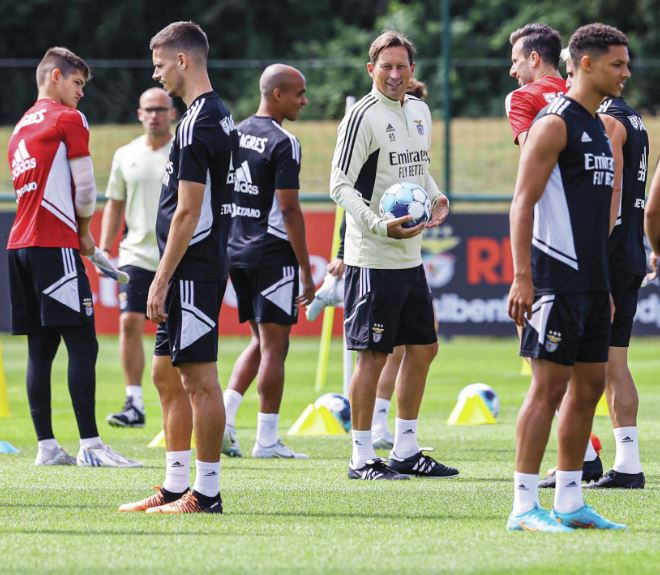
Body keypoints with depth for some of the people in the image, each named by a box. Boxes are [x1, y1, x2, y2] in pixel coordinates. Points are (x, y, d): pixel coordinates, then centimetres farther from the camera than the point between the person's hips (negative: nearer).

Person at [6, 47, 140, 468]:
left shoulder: (22, 127, 21)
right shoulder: (69, 119, -3)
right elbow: (85, 189, -2)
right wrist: (85, 232, 15)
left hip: (21, 244, 8)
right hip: (55, 244, -8)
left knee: (41, 349, 7)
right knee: (82, 345, -10)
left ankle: (47, 446, 4)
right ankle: (90, 445, -16)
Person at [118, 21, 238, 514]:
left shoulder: (198, 124, -16)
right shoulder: (220, 117, 15)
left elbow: (187, 212, -20)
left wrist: (162, 280, -18)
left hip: (192, 270, -10)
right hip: (207, 266, 10)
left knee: (199, 378, -6)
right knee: (167, 375, 15)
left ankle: (206, 493, -2)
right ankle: (176, 487, 19)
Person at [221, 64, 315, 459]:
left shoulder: (236, 134, 11)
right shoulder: (283, 143, -13)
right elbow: (289, 209, -16)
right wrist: (306, 270, -13)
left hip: (236, 251, 8)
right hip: (273, 253, -8)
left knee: (261, 340, 18)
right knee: (274, 345, -1)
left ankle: (224, 415, 4)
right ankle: (267, 440, 1)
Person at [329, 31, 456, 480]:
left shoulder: (420, 112, 13)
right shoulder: (363, 115, -11)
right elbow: (340, 184, -14)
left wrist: (437, 198, 8)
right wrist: (380, 225, -25)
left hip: (411, 255, 8)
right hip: (373, 258, -8)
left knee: (423, 348, 12)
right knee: (373, 355, -5)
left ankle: (406, 451, 21)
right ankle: (362, 458, 2)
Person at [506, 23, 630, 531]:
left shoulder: (600, 128, 18)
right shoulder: (555, 123, -10)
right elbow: (523, 203, -14)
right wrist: (522, 277, -21)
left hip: (592, 281, 9)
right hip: (556, 279, -9)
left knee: (589, 384, 9)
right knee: (550, 385, -9)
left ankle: (570, 502, 14)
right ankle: (524, 506, -6)